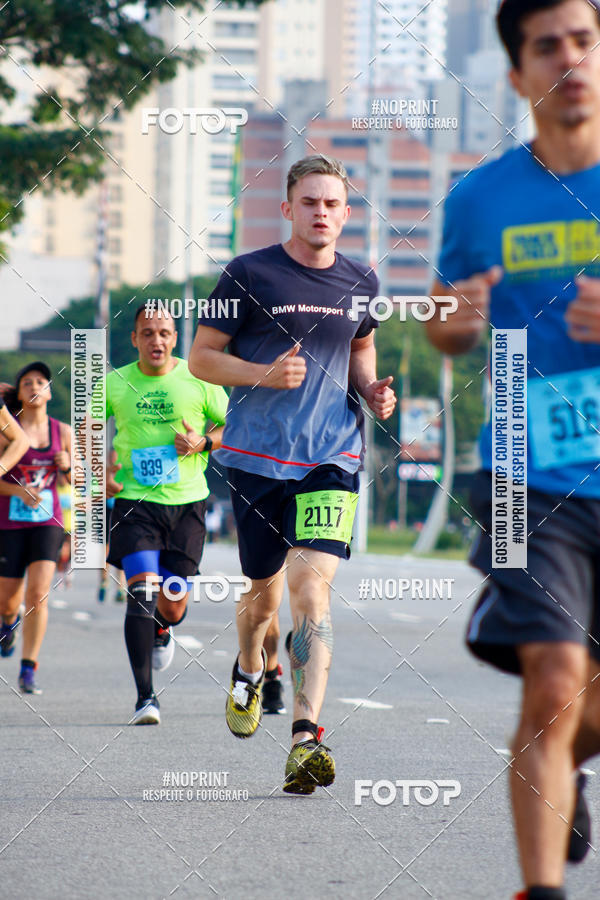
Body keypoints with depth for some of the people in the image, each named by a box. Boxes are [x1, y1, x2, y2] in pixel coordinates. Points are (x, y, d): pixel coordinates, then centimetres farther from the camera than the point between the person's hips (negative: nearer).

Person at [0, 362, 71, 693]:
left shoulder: (62, 432, 4)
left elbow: (73, 480, 13)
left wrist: (67, 465, -9)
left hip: (47, 521, 1)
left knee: (38, 594, -17)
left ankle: (28, 671, -12)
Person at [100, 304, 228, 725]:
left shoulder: (197, 380, -1)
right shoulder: (115, 383, 1)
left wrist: (204, 442, -10)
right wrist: (102, 467, 1)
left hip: (186, 501, 1)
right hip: (135, 501, -1)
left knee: (173, 603, 3)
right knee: (142, 590, -17)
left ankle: (162, 630, 44)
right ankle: (145, 697, -17)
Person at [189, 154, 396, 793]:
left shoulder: (360, 283, 8)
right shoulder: (248, 275, -3)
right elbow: (201, 357, 1)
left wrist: (371, 389, 6)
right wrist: (265, 373, -16)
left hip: (332, 458, 1)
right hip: (257, 455, -1)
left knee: (312, 585, -16)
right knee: (264, 592, 11)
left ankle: (305, 738, -22)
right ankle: (249, 672, 46)